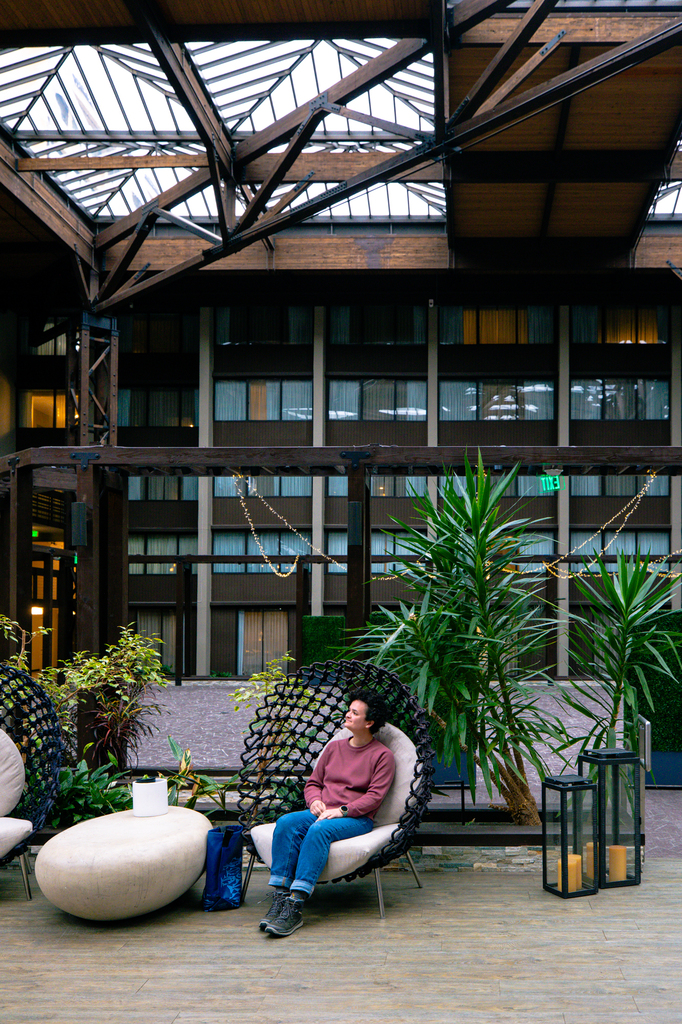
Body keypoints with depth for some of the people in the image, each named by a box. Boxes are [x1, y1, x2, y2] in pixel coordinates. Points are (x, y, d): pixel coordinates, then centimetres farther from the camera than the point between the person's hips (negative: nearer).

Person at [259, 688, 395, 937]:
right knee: (286, 823, -26)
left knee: (320, 829, -37)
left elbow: (374, 797, -6)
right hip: (322, 811, 5)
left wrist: (342, 810, -18)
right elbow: (312, 782, 23)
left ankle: (295, 906, -42)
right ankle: (279, 897, -32)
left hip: (358, 818, -5)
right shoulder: (334, 748, 21)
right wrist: (315, 800, 0)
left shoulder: (382, 755, 4)